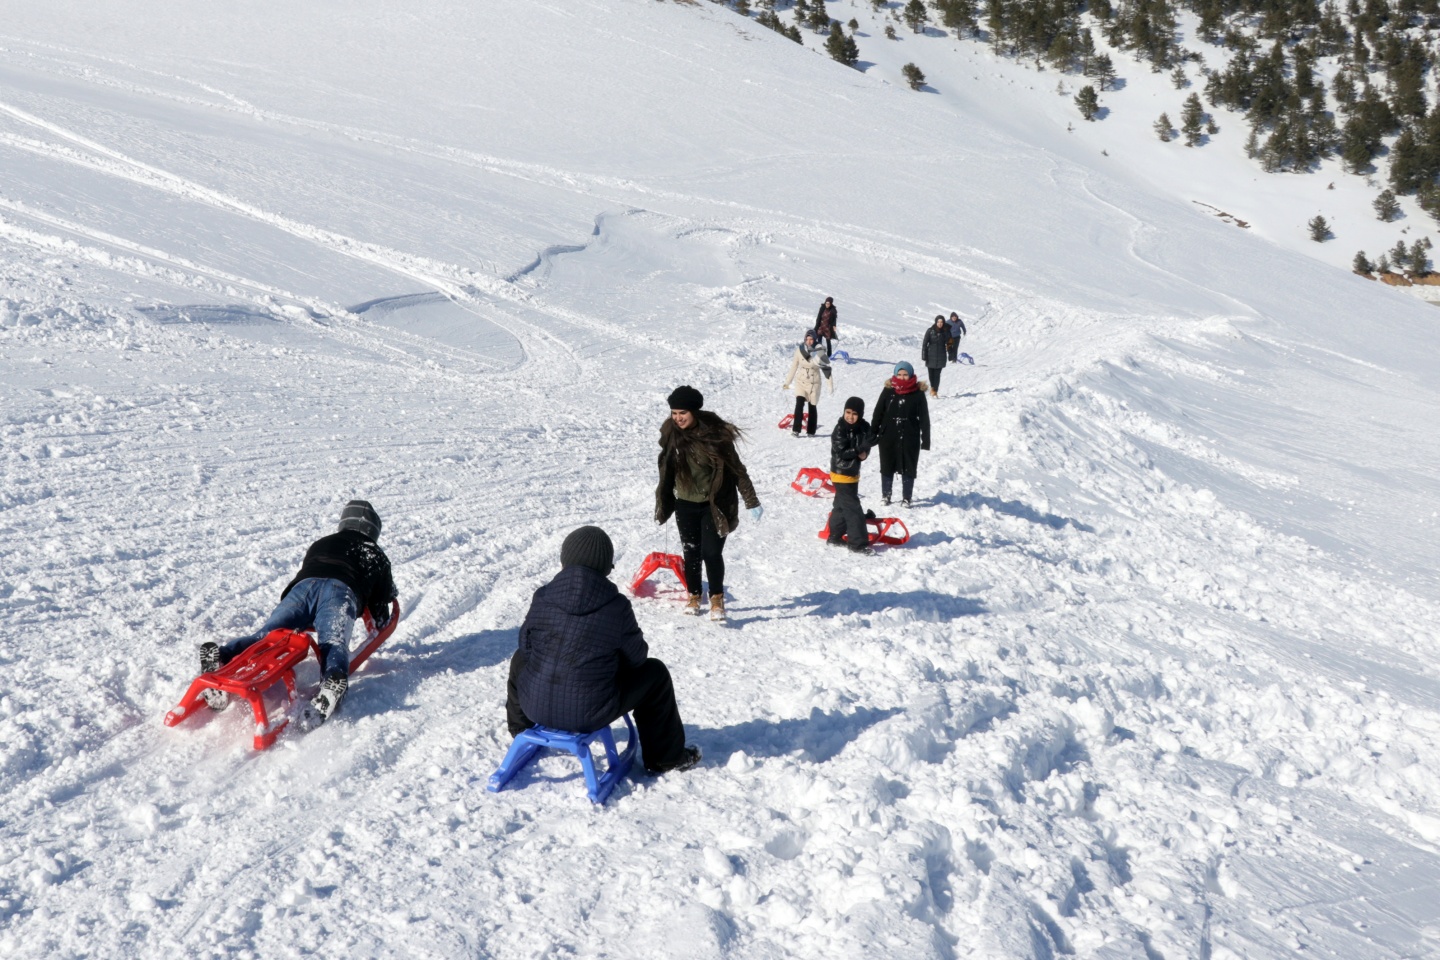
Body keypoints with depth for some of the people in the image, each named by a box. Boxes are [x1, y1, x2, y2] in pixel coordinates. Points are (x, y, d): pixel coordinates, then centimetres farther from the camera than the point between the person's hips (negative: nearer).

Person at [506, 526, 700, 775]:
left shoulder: (542, 598, -6)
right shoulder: (617, 606, -13)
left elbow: (526, 646, 7)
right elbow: (636, 657, 1)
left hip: (535, 707, 3)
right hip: (590, 716, -3)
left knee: (520, 659, 35)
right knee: (654, 673, 17)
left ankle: (522, 732, 55)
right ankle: (665, 757, 28)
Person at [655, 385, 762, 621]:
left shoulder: (715, 433, -16)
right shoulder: (671, 434, -4)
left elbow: (736, 468, -8)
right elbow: (666, 471, 10)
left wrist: (752, 502, -7)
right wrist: (662, 506, 16)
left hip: (715, 505, -3)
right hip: (686, 505, 3)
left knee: (712, 553, -9)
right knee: (692, 553, 10)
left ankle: (717, 599, 10)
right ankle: (694, 596, 29)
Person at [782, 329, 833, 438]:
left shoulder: (820, 351, -8)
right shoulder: (799, 350, -3)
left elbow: (827, 369, -6)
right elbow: (793, 367, 7)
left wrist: (831, 385, -10)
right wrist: (787, 383, 10)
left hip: (814, 383, -1)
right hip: (801, 382, 1)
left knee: (813, 407, 5)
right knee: (799, 403, -16)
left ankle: (811, 431, 19)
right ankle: (795, 430, -16)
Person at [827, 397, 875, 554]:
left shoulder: (864, 427, 0)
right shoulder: (840, 430, -18)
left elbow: (866, 448, 3)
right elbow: (841, 452, -22)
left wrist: (863, 453, -19)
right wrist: (859, 450, -26)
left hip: (854, 473, 7)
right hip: (841, 473, -7)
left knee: (842, 506, 19)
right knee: (853, 508, -9)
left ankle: (835, 536, 34)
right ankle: (858, 543, -6)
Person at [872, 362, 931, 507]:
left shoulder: (918, 393, -4)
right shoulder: (888, 391, -2)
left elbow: (924, 418, -1)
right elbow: (878, 413, 4)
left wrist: (925, 439, -4)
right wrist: (873, 435, 3)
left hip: (910, 439, -1)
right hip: (888, 438, 1)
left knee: (908, 469, 7)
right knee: (887, 468, 12)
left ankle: (906, 498, 20)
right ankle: (885, 495, 27)